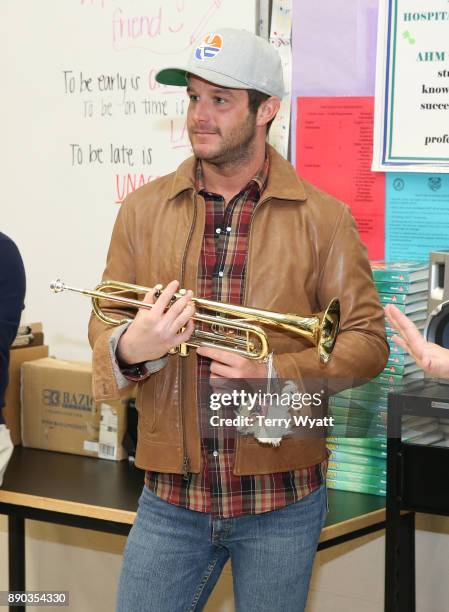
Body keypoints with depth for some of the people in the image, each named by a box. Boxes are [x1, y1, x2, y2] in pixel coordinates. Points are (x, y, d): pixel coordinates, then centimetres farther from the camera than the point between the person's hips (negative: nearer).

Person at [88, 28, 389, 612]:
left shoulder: (323, 219, -2)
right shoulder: (143, 210, 4)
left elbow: (368, 340, -3)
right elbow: (104, 327, 6)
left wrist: (277, 372, -19)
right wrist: (130, 348, -18)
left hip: (281, 498, -1)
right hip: (171, 495, 2)